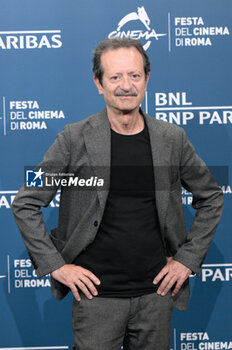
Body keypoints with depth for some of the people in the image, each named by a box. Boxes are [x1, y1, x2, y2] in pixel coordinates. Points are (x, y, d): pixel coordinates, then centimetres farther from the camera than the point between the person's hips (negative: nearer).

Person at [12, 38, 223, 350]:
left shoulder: (172, 139, 1)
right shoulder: (75, 139, -6)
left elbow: (212, 198, 14)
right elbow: (25, 204, -2)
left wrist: (188, 257, 6)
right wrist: (55, 265, -6)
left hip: (156, 292, 3)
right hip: (97, 293, -2)